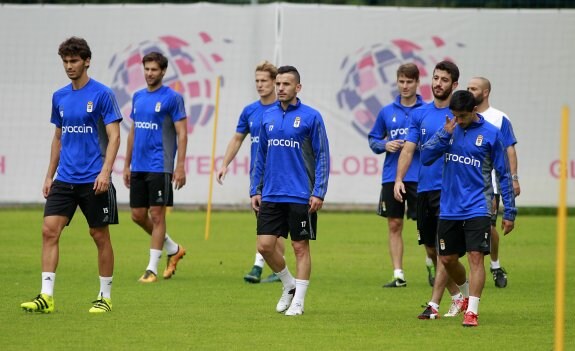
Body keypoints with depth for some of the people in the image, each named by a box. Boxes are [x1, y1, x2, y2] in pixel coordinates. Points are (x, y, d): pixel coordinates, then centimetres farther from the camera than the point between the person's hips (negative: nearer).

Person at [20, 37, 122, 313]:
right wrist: (49, 175, 16)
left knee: (100, 235, 3)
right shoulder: (59, 97, 11)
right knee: (49, 230, -7)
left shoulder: (102, 94, -7)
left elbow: (114, 137, -10)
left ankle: (105, 296, 14)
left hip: (93, 180, -5)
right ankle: (46, 296, -9)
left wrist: (105, 171, -21)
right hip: (65, 178, 5)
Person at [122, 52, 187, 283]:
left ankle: (152, 269, -1)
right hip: (139, 167, 7)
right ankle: (173, 249, 27)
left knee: (157, 215, -4)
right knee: (138, 215, 8)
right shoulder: (138, 97, 13)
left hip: (160, 167, -7)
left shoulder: (172, 98, -7)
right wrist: (127, 165, 17)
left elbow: (182, 134, -9)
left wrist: (180, 166, -15)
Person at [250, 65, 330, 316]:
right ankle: (289, 285, 22)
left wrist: (319, 192, -11)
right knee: (265, 245, 0)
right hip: (271, 195, 4)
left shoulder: (311, 117, -5)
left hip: (301, 197, -4)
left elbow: (322, 157, -5)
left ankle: (298, 301, 9)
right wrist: (255, 190, 10)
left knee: (300, 247, 1)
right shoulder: (268, 117, 9)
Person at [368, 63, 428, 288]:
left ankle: (433, 266, 12)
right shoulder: (387, 112, 10)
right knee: (394, 225, 4)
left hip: (420, 176, -3)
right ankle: (398, 275, 9)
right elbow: (373, 139, 16)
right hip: (391, 177, 3)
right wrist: (385, 145, -4)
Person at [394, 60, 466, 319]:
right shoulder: (420, 114, 10)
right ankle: (457, 297, 25)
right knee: (431, 249, 10)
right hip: (423, 188, 5)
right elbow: (408, 148, 6)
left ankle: (434, 305, -7)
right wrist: (399, 179, -8)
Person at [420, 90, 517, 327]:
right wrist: (444, 135, -14)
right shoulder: (449, 130, 5)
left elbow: (504, 175, 1)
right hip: (449, 208, 4)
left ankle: (472, 311, -14)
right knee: (447, 259, 10)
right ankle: (465, 294, 35)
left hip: (477, 208, -4)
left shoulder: (491, 134, -4)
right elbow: (425, 158, -1)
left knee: (476, 256, -13)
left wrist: (509, 212, -1)